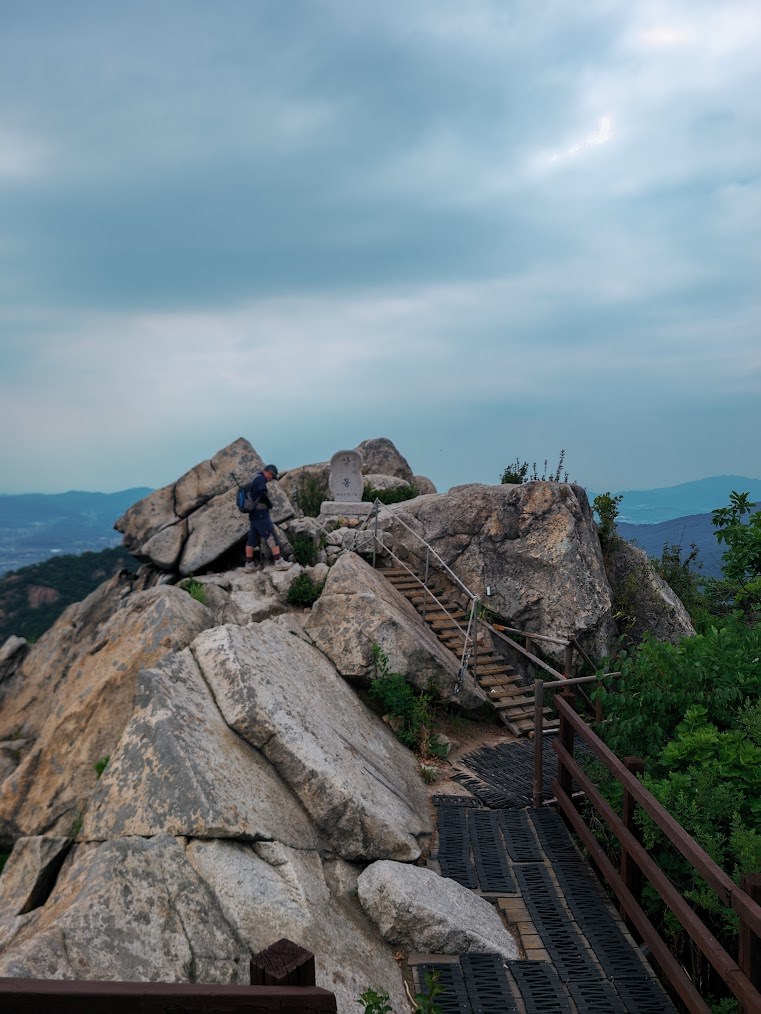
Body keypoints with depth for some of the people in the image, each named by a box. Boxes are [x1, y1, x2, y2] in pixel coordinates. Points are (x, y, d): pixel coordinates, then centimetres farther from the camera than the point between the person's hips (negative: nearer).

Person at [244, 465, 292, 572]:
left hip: (253, 515, 10)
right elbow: (263, 494, -24)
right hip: (261, 514, -9)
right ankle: (279, 562, -9)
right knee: (272, 538, -7)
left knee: (252, 539, 9)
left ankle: (249, 564, 10)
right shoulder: (261, 478, -11)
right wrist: (270, 503, -7)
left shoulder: (254, 479, 19)